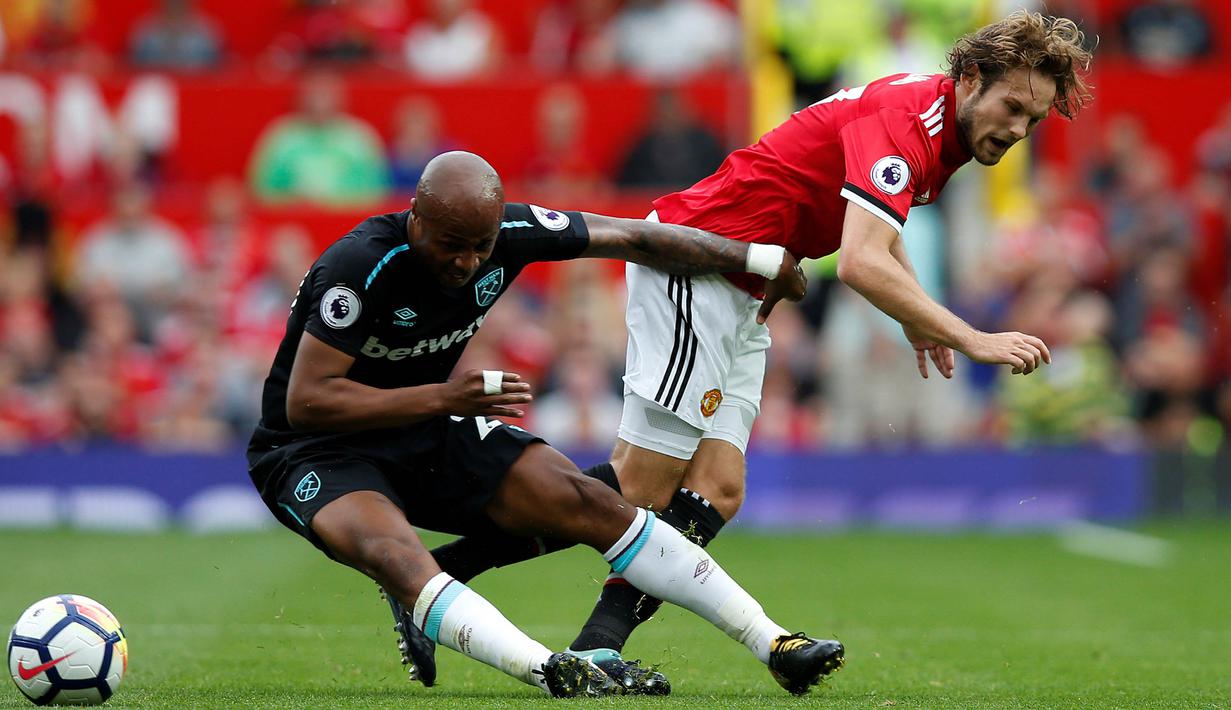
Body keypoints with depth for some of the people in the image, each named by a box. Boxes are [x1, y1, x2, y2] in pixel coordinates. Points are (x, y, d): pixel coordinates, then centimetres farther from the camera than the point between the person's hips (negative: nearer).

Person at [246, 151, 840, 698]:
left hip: (425, 435, 6)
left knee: (588, 503, -7)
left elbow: (633, 240, 1)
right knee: (394, 556, -37)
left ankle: (770, 643, -6)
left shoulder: (508, 233, -12)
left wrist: (761, 259, 11)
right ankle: (549, 671, -56)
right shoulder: (362, 268, -29)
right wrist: (444, 398, -32)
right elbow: (304, 402, -28)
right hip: (314, 449, -6)